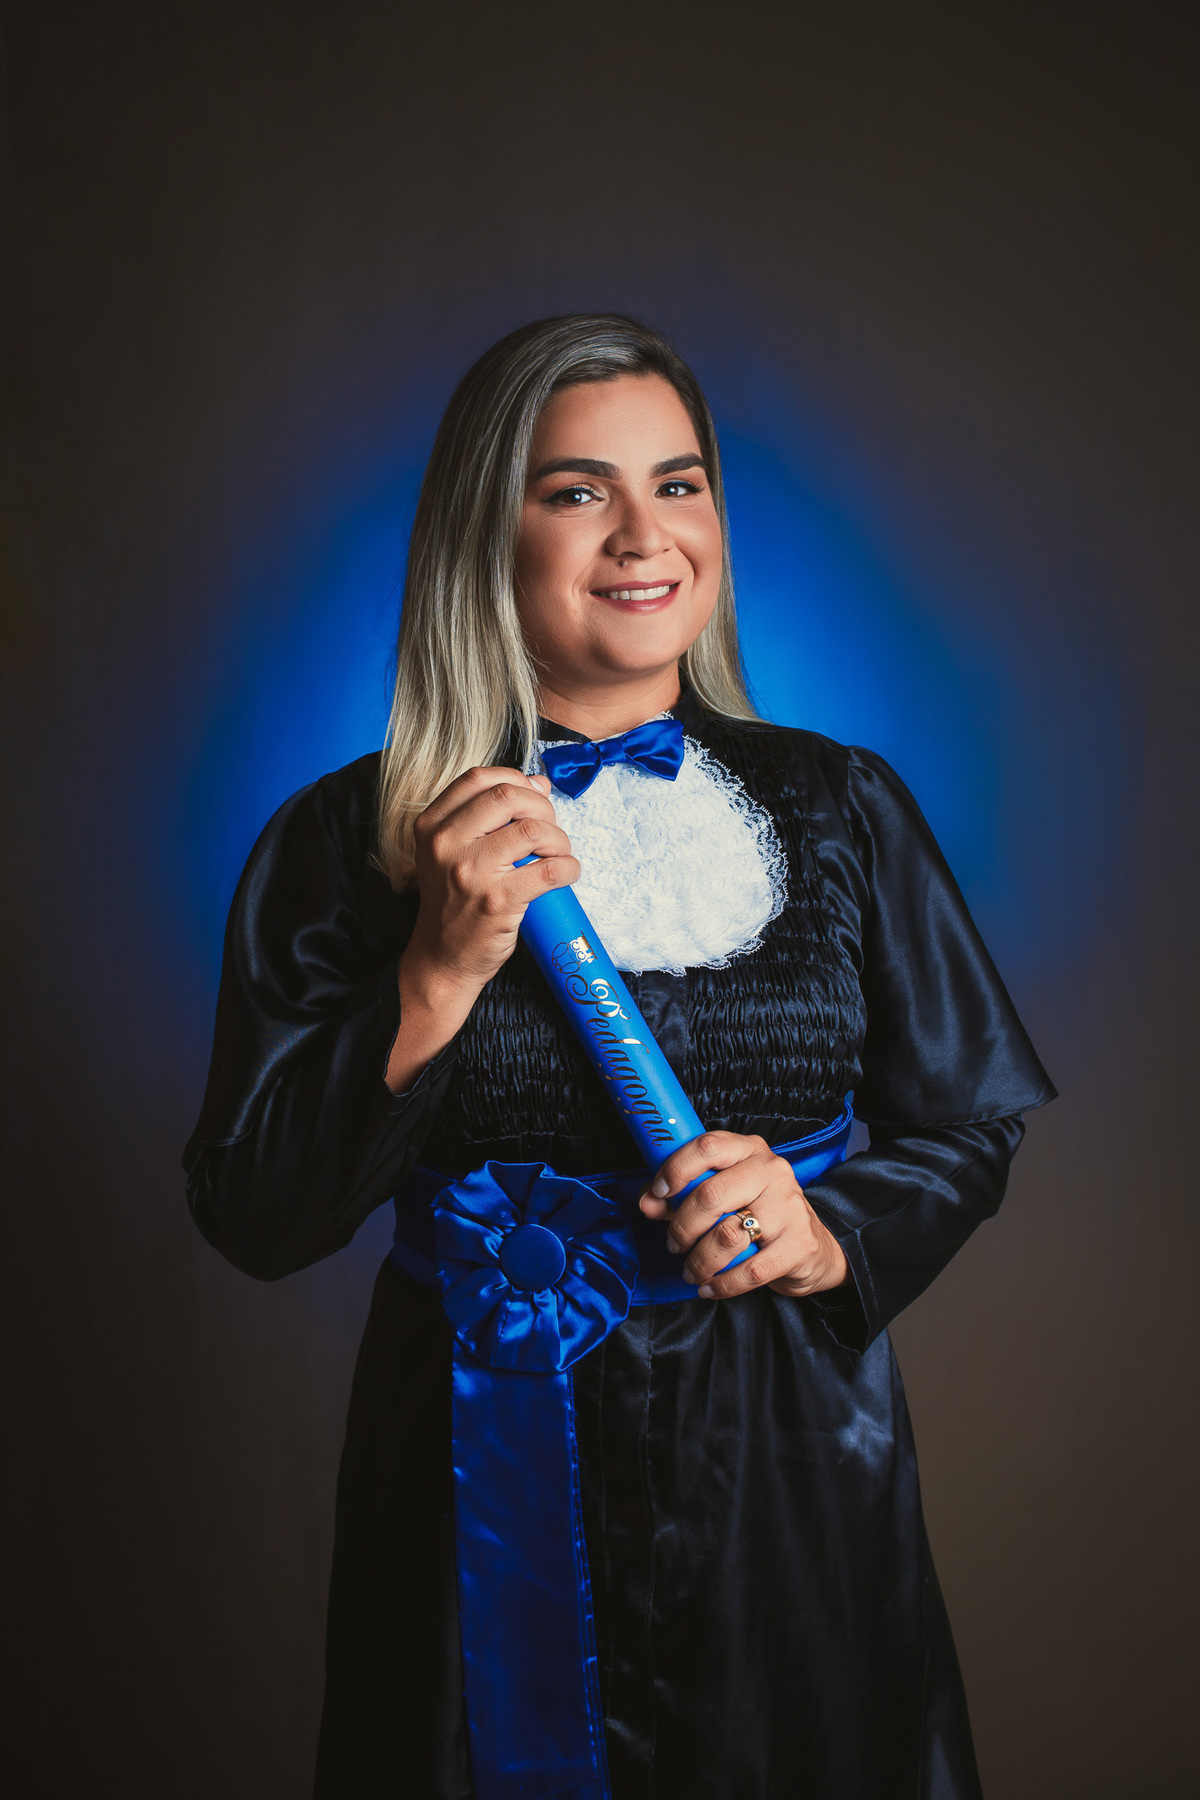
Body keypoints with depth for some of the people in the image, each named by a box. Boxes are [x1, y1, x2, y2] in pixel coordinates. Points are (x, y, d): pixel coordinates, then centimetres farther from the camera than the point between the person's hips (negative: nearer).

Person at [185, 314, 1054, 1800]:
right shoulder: (351, 839, -7)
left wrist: (829, 1235, -14)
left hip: (790, 1459, 2)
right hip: (489, 1473, -2)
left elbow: (967, 1130, 6)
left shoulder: (841, 810, 0)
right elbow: (253, 1217, -10)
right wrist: (441, 975, -21)